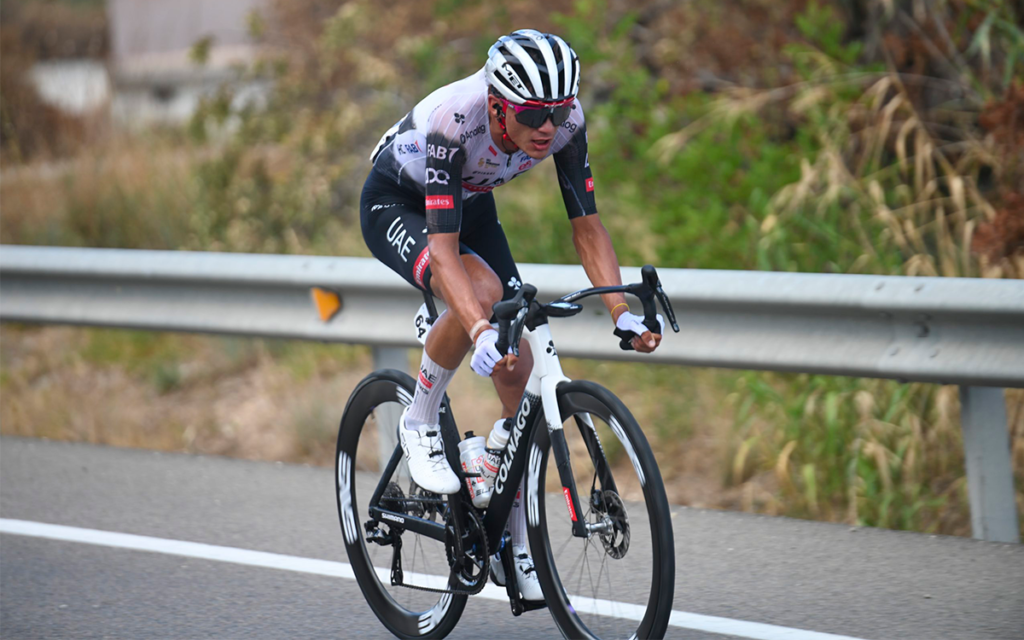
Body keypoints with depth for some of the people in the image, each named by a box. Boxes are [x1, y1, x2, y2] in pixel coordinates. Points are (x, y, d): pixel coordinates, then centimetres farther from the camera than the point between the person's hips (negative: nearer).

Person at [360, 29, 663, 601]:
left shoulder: (566, 120, -25)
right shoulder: (454, 120, -40)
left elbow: (586, 223, -17)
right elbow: (443, 245, -43)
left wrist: (622, 312, -30)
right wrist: (481, 332, -57)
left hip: (469, 202, 5)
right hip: (395, 204, -5)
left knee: (520, 373, -6)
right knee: (481, 291, -36)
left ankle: (515, 550, 6)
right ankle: (420, 425, -11)